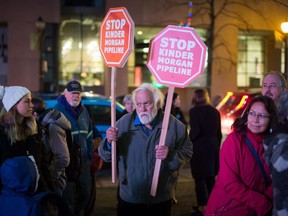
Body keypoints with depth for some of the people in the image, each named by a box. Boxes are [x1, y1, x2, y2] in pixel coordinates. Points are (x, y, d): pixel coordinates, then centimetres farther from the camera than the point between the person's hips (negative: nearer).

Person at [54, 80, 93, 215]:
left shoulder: (83, 111, 10)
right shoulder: (57, 111, -12)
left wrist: (89, 155, 15)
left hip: (83, 162, 7)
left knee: (85, 193, 16)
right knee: (67, 197, -1)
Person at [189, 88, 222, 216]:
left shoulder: (194, 111, -9)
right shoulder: (215, 111, 8)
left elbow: (195, 130, -20)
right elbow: (219, 132, 11)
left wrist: (189, 142, -4)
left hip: (199, 148, -6)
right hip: (213, 147, 6)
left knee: (200, 178, -1)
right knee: (210, 177, 14)